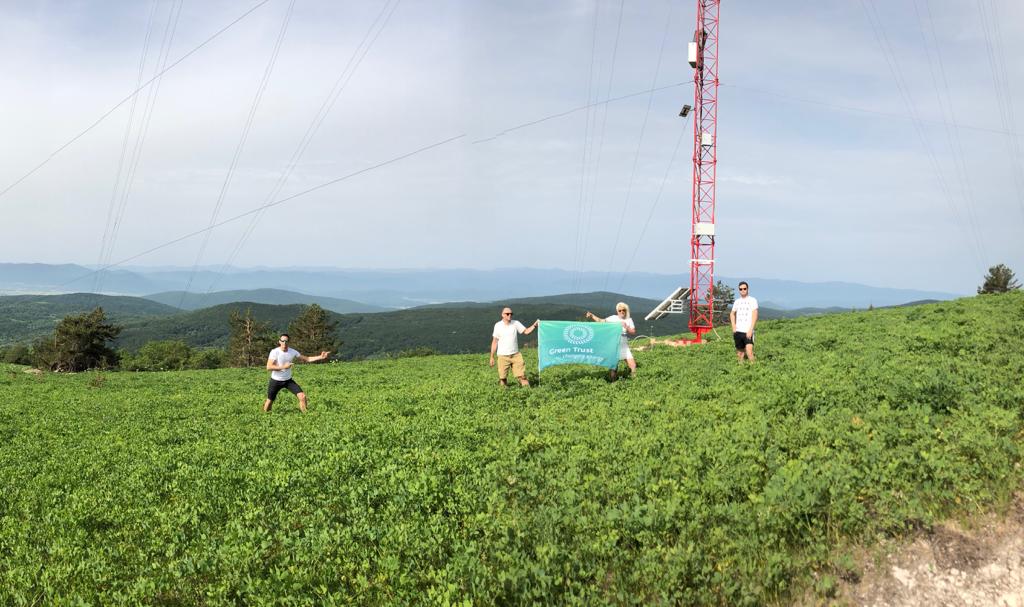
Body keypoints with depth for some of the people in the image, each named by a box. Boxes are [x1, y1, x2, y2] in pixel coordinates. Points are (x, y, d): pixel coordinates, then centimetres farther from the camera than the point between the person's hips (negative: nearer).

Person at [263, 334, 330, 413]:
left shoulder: (293, 351, -5)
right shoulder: (274, 352, -17)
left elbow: (307, 359, 1)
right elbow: (268, 367, -23)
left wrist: (321, 357, -10)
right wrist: (283, 367, -30)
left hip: (288, 380, 3)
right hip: (275, 380, -3)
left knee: (302, 396, -16)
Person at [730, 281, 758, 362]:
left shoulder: (752, 300, -1)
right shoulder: (737, 301, 13)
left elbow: (755, 315, -8)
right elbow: (732, 314, 26)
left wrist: (750, 330, -16)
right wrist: (733, 327, 11)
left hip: (748, 332, -5)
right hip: (738, 331, 5)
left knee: (749, 351, -20)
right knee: (740, 352, 10)